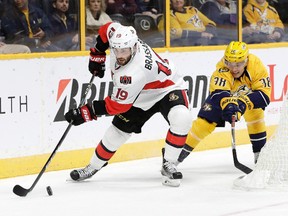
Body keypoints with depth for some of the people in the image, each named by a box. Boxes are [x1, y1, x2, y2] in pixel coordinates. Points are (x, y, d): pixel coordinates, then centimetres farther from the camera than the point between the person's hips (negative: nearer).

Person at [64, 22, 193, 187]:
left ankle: (169, 165, -23)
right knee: (117, 131, 6)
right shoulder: (118, 34, -24)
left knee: (182, 118, -35)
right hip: (140, 95, 8)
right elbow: (107, 29, 2)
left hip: (167, 90, -8)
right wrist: (97, 54, 2)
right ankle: (93, 167, 23)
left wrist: (85, 113, -28)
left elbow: (117, 105, -32)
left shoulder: (134, 73, -41)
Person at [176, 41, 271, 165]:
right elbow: (219, 92, -49)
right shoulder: (222, 69, -39)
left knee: (255, 113, -23)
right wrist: (228, 104, -70)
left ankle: (260, 152, -7)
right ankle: (181, 151, 0)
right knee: (205, 120, -12)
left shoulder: (256, 65, -35)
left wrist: (244, 102, -51)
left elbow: (264, 94, -36)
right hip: (223, 91, -1)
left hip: (248, 92, 1)